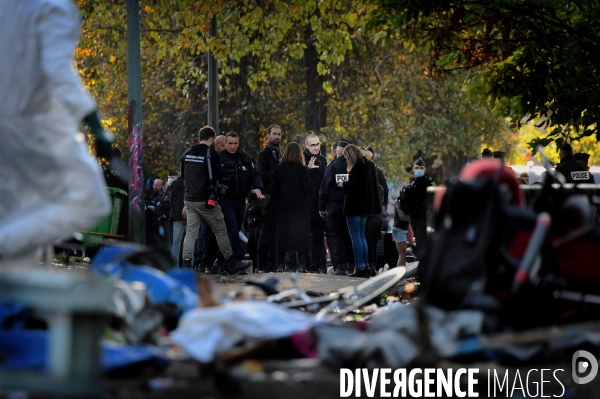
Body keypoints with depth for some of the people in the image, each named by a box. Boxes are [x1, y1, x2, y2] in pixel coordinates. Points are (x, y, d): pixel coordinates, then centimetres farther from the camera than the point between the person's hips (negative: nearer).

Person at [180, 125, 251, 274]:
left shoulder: (187, 154, 8)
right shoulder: (212, 154, -10)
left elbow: (183, 175, 17)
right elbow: (219, 175, -8)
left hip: (189, 199, 5)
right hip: (206, 200, -5)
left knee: (191, 232, 5)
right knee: (221, 231, 5)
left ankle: (186, 263, -4)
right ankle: (231, 263, 9)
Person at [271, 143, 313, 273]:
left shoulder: (278, 169, 0)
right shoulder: (302, 169, -8)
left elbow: (274, 190, 3)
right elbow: (309, 188, -9)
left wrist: (275, 206, 11)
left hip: (283, 207, 3)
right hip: (300, 207, -3)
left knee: (282, 233, 7)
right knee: (301, 233, -1)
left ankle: (280, 265, 5)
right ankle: (302, 264, -8)